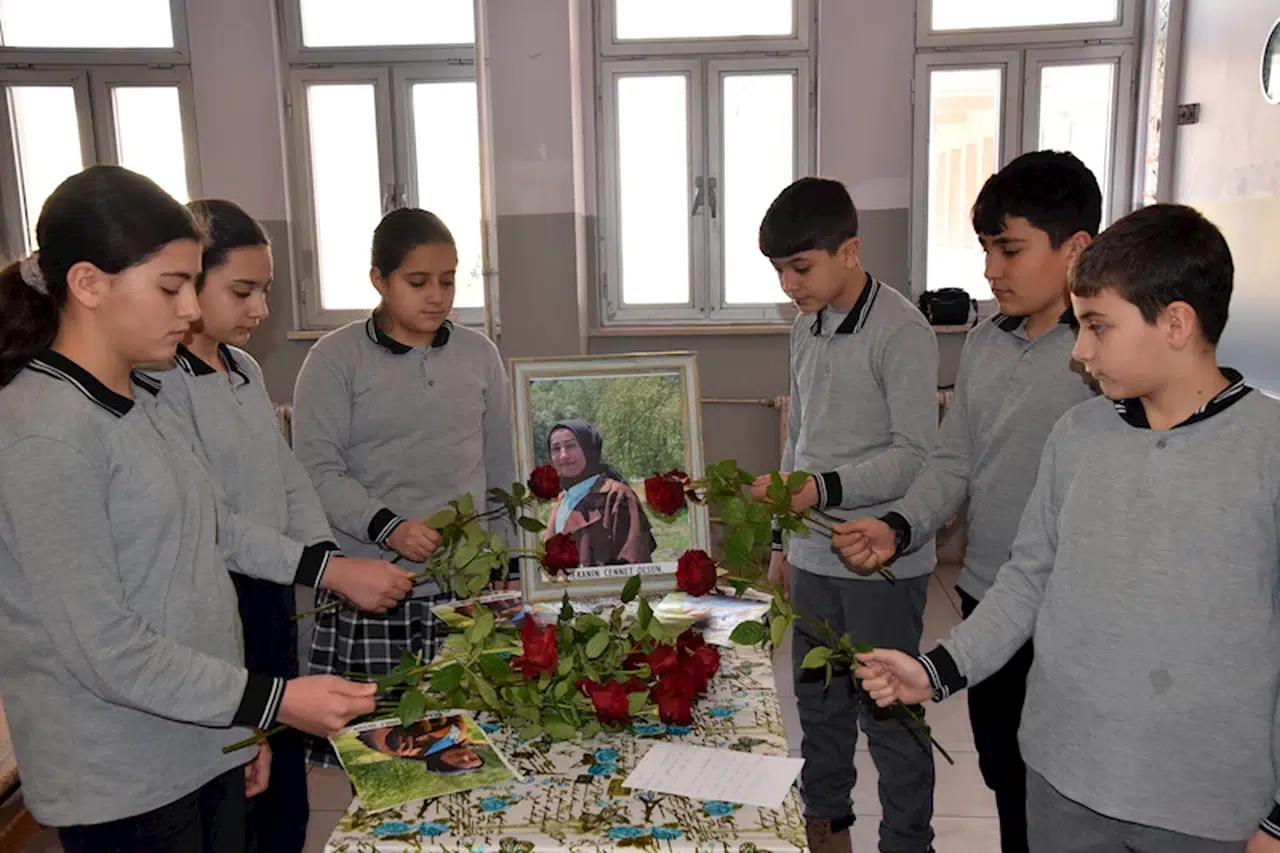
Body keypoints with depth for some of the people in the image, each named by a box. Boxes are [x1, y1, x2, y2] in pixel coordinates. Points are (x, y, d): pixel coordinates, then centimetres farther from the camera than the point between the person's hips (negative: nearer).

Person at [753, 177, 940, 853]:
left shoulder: (901, 331, -14)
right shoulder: (806, 329, 10)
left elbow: (915, 454, -16)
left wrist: (824, 488, -29)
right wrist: (782, 541, 17)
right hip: (813, 557, 7)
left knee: (887, 713, 5)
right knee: (817, 700, 20)